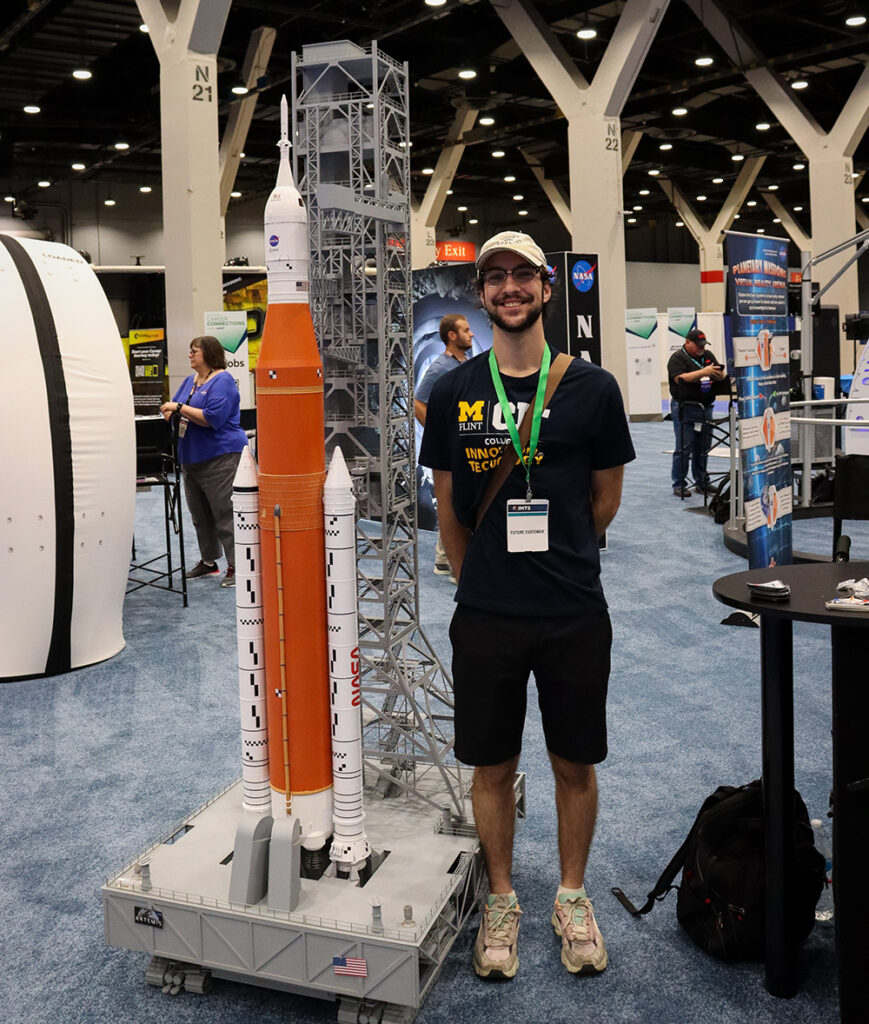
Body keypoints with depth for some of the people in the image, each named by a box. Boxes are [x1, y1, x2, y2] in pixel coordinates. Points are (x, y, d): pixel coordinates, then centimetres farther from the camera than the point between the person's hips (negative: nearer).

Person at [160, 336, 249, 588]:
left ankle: (236, 566, 1)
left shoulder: (222, 381, -11)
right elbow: (174, 404, 22)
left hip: (220, 456, -9)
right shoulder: (191, 380, 15)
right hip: (191, 458, 9)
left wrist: (180, 408, -19)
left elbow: (213, 418, -22)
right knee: (200, 515, 15)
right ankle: (208, 561, 28)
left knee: (225, 514, -6)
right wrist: (171, 411, -2)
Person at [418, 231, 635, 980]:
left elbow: (606, 499, 8)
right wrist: (484, 577, 12)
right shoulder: (454, 394, 1)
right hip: (486, 616, 1)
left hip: (575, 615, 0)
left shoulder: (592, 388, -1)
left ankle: (571, 895, 35)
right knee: (492, 766, 11)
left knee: (576, 764, 12)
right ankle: (502, 899, 33)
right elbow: (449, 506, 9)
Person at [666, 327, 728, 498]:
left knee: (703, 448, 10)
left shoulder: (708, 355, 15)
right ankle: (679, 484, 3)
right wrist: (703, 372, -23)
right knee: (683, 448, -3)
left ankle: (702, 482, 18)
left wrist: (720, 374, -11)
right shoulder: (678, 358, -5)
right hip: (685, 408, -6)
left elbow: (721, 374, 13)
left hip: (705, 407, 6)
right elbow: (680, 378, -18)